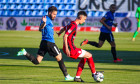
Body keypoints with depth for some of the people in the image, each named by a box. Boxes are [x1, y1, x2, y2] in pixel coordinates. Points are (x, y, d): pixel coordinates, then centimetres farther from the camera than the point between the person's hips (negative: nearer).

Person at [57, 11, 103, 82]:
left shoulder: (71, 24, 12)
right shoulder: (74, 26, -18)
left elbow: (63, 29, 32)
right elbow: (65, 36, -25)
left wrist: (59, 33, 55)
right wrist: (66, 49, -27)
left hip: (69, 48, 10)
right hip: (71, 49, -10)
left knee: (83, 58, 20)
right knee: (89, 55, 0)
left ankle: (77, 77, 16)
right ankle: (94, 73, 14)